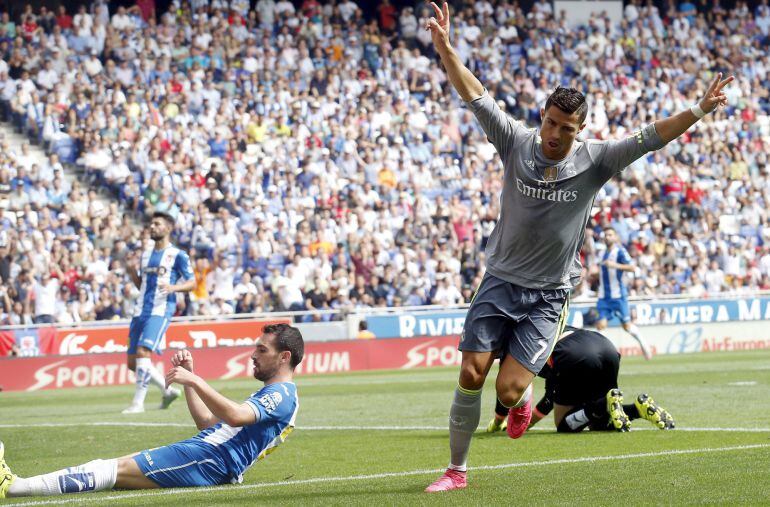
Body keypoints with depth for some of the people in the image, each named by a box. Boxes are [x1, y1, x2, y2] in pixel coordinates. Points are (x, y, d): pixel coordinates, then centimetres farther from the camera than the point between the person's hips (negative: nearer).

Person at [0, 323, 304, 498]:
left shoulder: (282, 395, -6)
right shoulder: (271, 394, 29)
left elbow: (236, 416, -28)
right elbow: (207, 423, 30)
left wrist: (195, 382, -30)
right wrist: (189, 376, 22)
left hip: (207, 461, -10)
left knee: (117, 470, -18)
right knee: (113, 466, -1)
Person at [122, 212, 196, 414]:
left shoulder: (177, 255, -1)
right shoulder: (146, 255, 20)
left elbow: (192, 283, -2)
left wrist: (173, 287, -21)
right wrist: (132, 273, 5)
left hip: (160, 311, -7)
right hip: (141, 311, 7)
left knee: (143, 352, -21)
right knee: (133, 362, 4)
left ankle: (138, 402, -16)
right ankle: (168, 390, 22)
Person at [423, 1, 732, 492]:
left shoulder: (594, 160, -6)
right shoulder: (517, 142, -5)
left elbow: (651, 137, -11)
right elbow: (476, 95, -8)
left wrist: (699, 110, -22)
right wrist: (445, 48, -19)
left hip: (549, 295, -1)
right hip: (501, 280, 1)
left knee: (508, 390, -11)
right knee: (471, 376, -7)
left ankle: (523, 400, 28)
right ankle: (456, 470, 8)